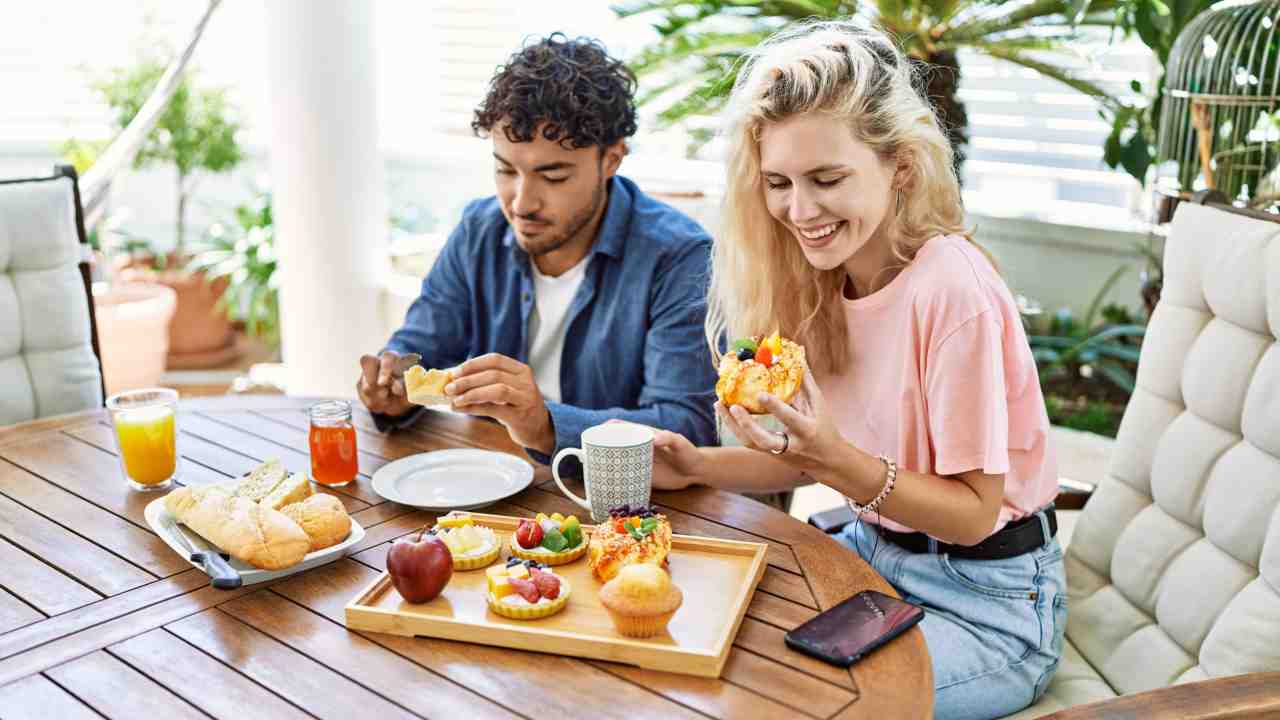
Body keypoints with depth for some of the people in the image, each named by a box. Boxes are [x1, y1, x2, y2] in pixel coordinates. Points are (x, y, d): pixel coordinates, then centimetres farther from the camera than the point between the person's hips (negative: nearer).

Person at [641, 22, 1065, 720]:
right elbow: (817, 456, 4)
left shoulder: (951, 291, -25)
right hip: (872, 551, 7)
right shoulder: (820, 279, -3)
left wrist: (839, 461, -33)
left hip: (987, 599, -6)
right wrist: (699, 466, -11)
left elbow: (973, 513, -19)